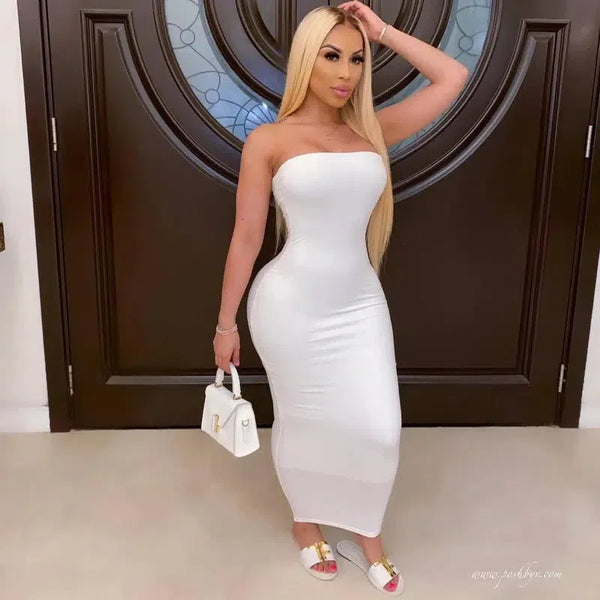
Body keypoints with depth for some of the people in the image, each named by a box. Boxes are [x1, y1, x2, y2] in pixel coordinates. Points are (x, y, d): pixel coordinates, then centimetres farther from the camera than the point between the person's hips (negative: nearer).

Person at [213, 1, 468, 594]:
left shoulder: (372, 131, 5)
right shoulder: (267, 140, -6)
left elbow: (453, 78, 5)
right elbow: (245, 239, -4)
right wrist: (226, 323, -1)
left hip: (360, 304, 4)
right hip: (290, 306, -3)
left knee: (379, 429, 6)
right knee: (302, 423, 13)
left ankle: (364, 530, 35)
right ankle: (305, 522, 42)